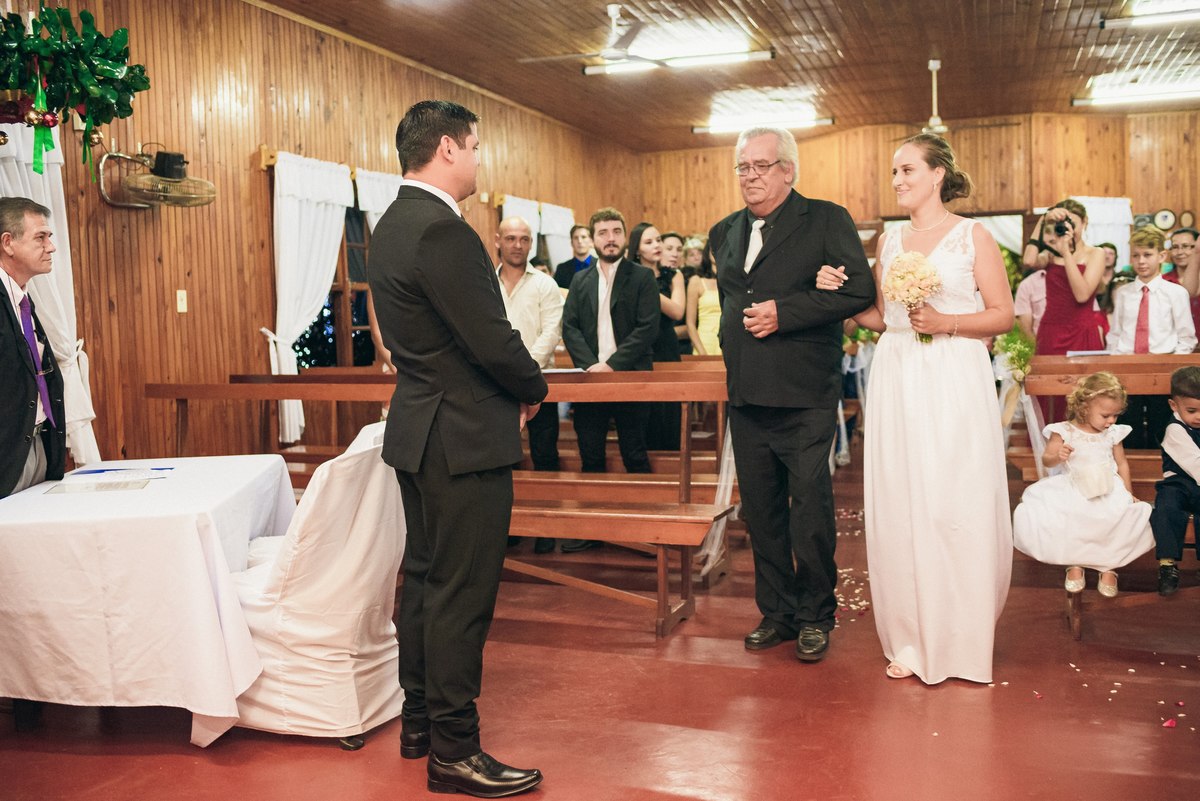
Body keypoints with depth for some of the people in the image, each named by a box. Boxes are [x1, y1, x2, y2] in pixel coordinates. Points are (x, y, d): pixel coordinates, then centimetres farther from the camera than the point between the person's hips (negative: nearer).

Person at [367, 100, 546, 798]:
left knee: (426, 578, 18)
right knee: (461, 594, -1)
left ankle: (420, 719, 32)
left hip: (420, 430, 11)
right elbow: (493, 341, -22)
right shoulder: (443, 231, -21)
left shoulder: (394, 223, 12)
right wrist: (535, 388, -3)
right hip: (465, 439, -11)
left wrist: (512, 385, 10)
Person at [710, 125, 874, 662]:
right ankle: (775, 612, 25)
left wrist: (784, 312, -17)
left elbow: (860, 289, -12)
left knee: (810, 510, 0)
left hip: (804, 396, -6)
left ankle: (815, 617, 16)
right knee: (761, 511, 12)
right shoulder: (724, 233, 15)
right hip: (746, 396, 6)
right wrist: (731, 344, 12)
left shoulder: (826, 220, -3)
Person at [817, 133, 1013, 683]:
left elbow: (1004, 315, -2)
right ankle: (912, 637, 15)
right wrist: (838, 296, 0)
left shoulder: (973, 236, 1)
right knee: (901, 507, 4)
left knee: (958, 507, -2)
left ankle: (963, 637, 13)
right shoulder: (889, 241, 13)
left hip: (955, 383, -4)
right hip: (898, 383, 4)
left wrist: (944, 322, -15)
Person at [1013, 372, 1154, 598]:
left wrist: (1128, 493, 10)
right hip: (1072, 492, -2)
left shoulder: (1113, 433, 7)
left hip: (1108, 491, 2)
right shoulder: (1064, 431, -3)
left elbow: (1122, 464, 16)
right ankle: (1074, 562, -6)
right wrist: (1057, 457, -24)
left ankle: (1109, 566, -2)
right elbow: (1046, 459, -2)